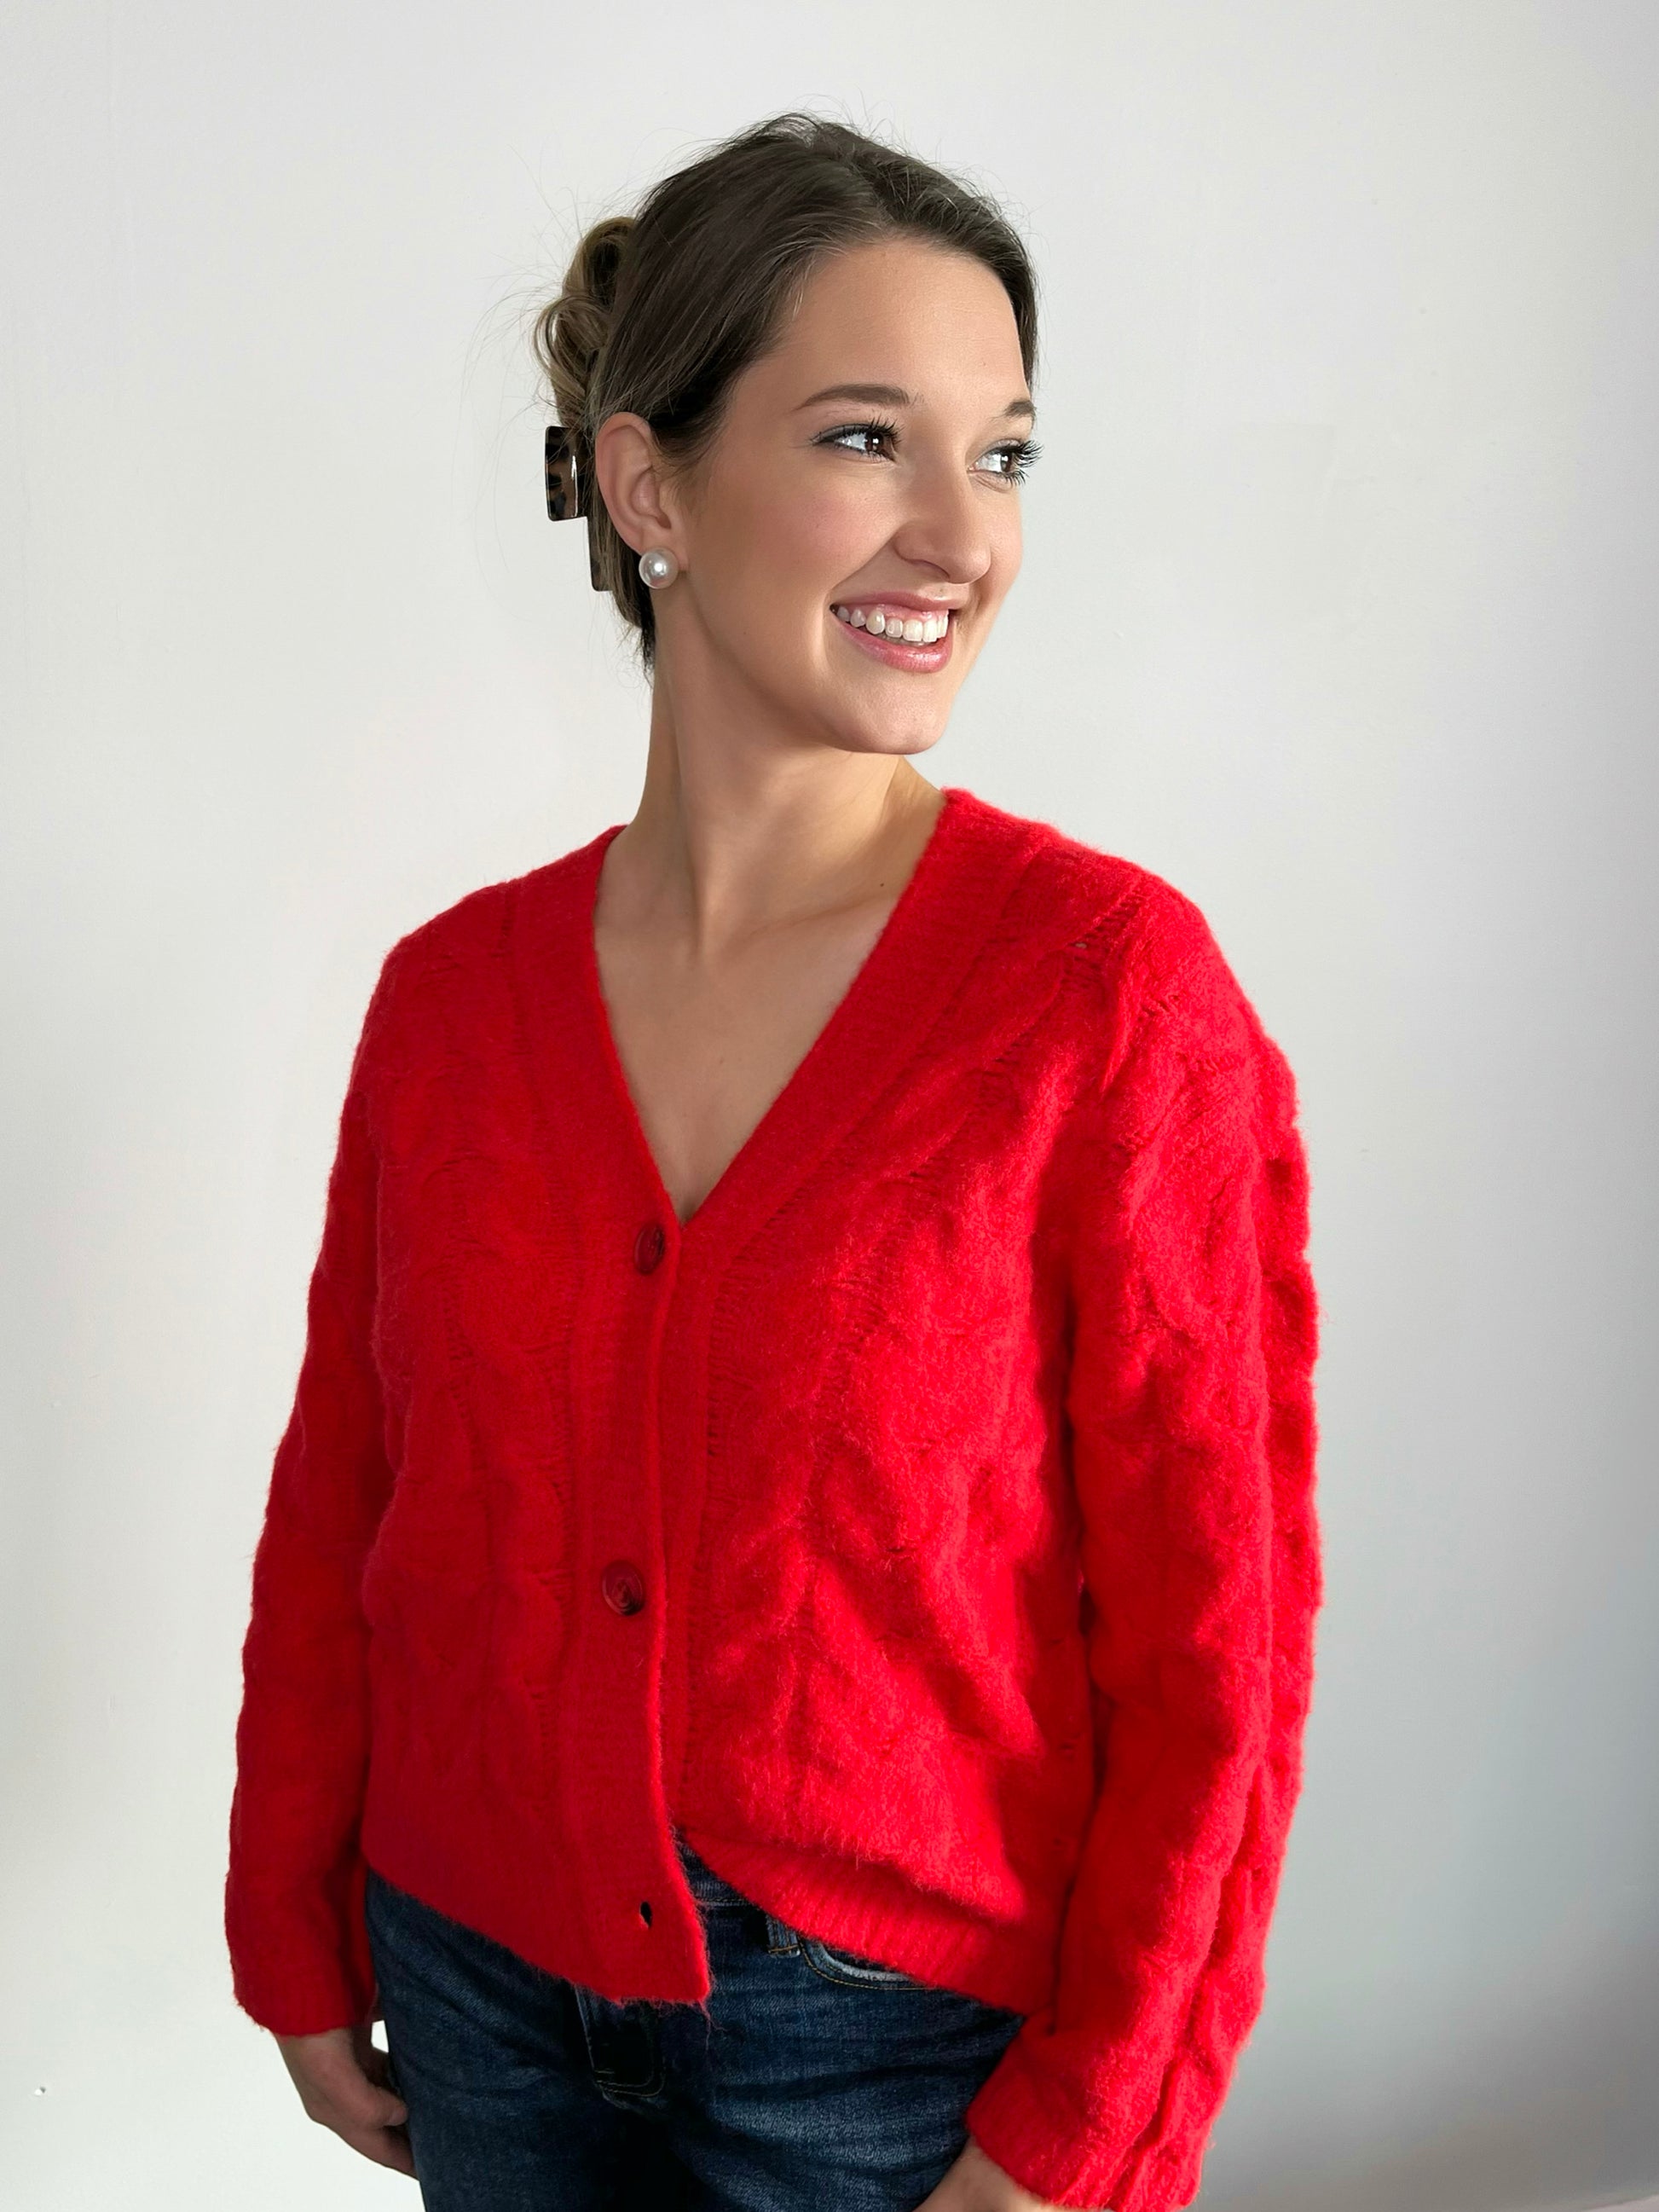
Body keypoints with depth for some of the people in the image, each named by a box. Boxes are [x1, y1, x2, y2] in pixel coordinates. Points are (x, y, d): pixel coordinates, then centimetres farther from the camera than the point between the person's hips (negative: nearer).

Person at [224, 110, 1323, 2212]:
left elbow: (1213, 1635, -13)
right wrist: (297, 1941, 9)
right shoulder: (451, 991, -5)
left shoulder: (1109, 979, -16)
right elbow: (334, 1505, 4)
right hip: (483, 1991, 4)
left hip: (902, 2034, -3)